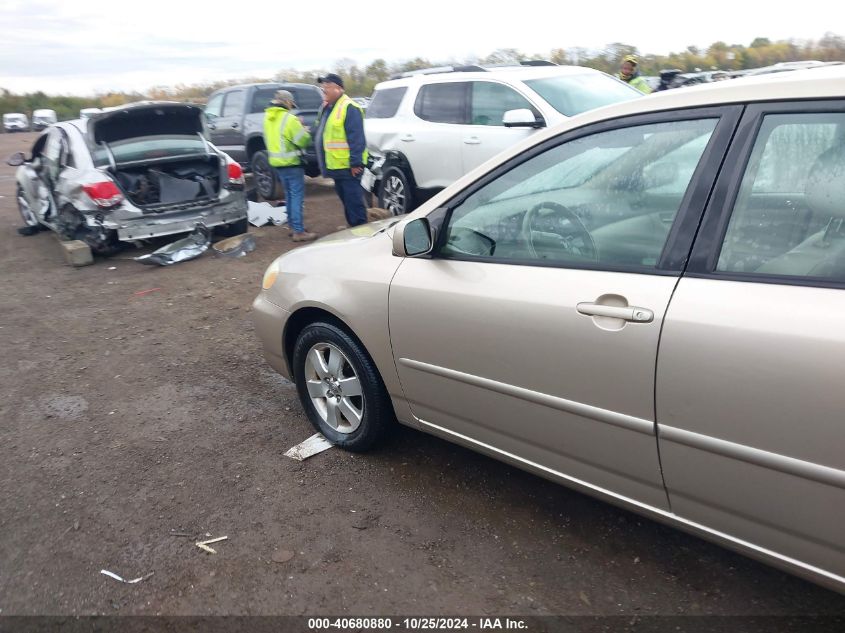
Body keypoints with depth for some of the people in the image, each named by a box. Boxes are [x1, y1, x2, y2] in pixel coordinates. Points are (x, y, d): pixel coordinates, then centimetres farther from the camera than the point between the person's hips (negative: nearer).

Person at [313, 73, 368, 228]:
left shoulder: (349, 108, -15)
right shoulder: (326, 107, 15)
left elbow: (356, 138, -21)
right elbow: (319, 132, 25)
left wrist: (355, 162, -24)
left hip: (347, 165, -10)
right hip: (336, 165, 10)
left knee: (353, 198, -5)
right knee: (345, 197, 18)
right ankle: (352, 225, 30)